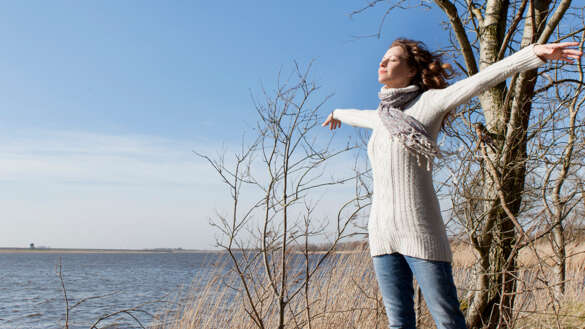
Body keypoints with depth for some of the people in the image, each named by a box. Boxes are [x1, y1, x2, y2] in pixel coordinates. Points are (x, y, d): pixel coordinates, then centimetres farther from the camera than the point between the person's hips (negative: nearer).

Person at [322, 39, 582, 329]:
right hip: (382, 232, 6)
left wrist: (536, 52, -25)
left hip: (420, 232, -6)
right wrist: (338, 113, 63)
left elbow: (480, 80, -13)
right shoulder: (382, 116, 18)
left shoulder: (428, 102, 0)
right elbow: (358, 116, 41)